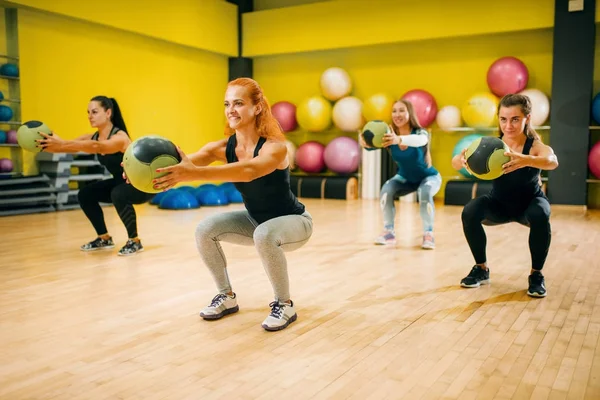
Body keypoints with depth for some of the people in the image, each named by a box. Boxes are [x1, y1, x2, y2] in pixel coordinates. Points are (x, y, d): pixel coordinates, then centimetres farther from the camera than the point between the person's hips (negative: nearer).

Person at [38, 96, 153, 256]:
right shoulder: (92, 137, -3)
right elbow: (70, 146, -17)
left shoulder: (120, 137, -27)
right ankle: (104, 238, 17)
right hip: (121, 182, 8)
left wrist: (61, 142, -56)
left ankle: (135, 241, -17)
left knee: (118, 195, -35)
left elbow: (96, 147, -47)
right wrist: (45, 145, -35)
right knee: (85, 194, 4)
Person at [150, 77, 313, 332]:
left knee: (264, 235, -37)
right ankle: (227, 297, 8)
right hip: (255, 220, 6)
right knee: (206, 230, -12)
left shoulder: (275, 146, -30)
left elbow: (249, 171, -52)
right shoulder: (224, 147, -14)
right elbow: (190, 160, -33)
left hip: (293, 221, -6)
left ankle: (284, 305, -13)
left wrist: (194, 174, -65)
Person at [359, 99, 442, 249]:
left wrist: (399, 139, -75)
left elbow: (419, 140, -55)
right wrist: (365, 143, -63)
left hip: (429, 176, -3)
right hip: (405, 178, 3)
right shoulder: (390, 135, -19)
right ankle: (389, 232, -7)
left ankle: (428, 234, -15)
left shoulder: (420, 132, -30)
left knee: (425, 193, -34)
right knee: (386, 190, -23)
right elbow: (374, 143, -38)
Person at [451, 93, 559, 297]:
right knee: (469, 212, -27)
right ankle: (481, 268, -4)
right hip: (499, 204, 2)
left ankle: (536, 275, -10)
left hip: (530, 202, -1)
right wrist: (462, 160, -63)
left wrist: (526, 161, -73)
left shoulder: (536, 147, -27)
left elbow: (552, 161, -52)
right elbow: (455, 162, -38)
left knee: (540, 216, -35)